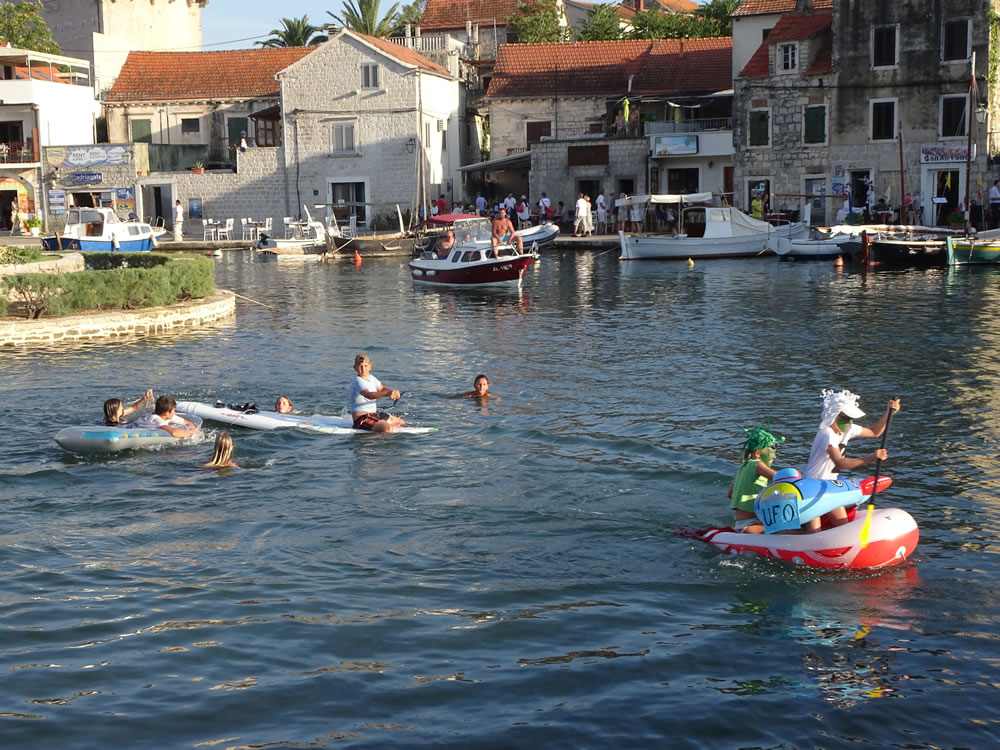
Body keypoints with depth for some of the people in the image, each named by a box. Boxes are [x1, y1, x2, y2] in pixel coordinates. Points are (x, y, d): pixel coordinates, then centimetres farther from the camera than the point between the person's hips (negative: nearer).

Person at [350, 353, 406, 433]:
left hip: (375, 414, 10)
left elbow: (381, 388, 15)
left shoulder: (371, 378, 9)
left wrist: (393, 392, -9)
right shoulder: (358, 381, -20)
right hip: (362, 419, -10)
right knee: (387, 428, -33)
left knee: (402, 423, 19)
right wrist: (387, 393, -52)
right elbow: (368, 395, -37)